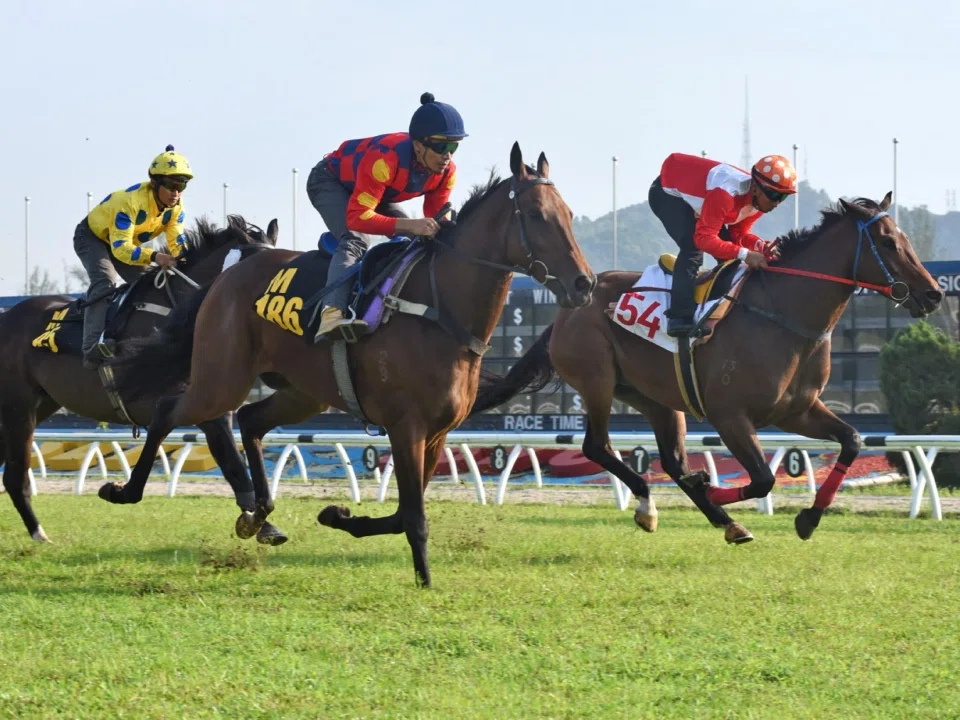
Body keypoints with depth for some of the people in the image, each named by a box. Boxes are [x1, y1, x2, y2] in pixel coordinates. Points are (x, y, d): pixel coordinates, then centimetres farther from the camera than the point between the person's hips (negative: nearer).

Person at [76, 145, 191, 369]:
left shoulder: (175, 208, -17)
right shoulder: (131, 201, -39)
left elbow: (178, 244, -13)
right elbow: (120, 248, -45)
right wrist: (154, 257, -60)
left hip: (126, 242, 8)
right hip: (92, 237, -8)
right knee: (105, 282, -30)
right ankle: (92, 347, -44)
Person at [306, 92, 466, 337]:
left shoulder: (446, 172, -21)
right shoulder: (386, 158, -43)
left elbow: (435, 218, -7)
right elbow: (357, 217, -45)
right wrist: (411, 225, -53)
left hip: (378, 193, 8)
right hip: (330, 181, -8)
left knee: (418, 242, -2)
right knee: (355, 240, -32)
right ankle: (332, 312, -48)